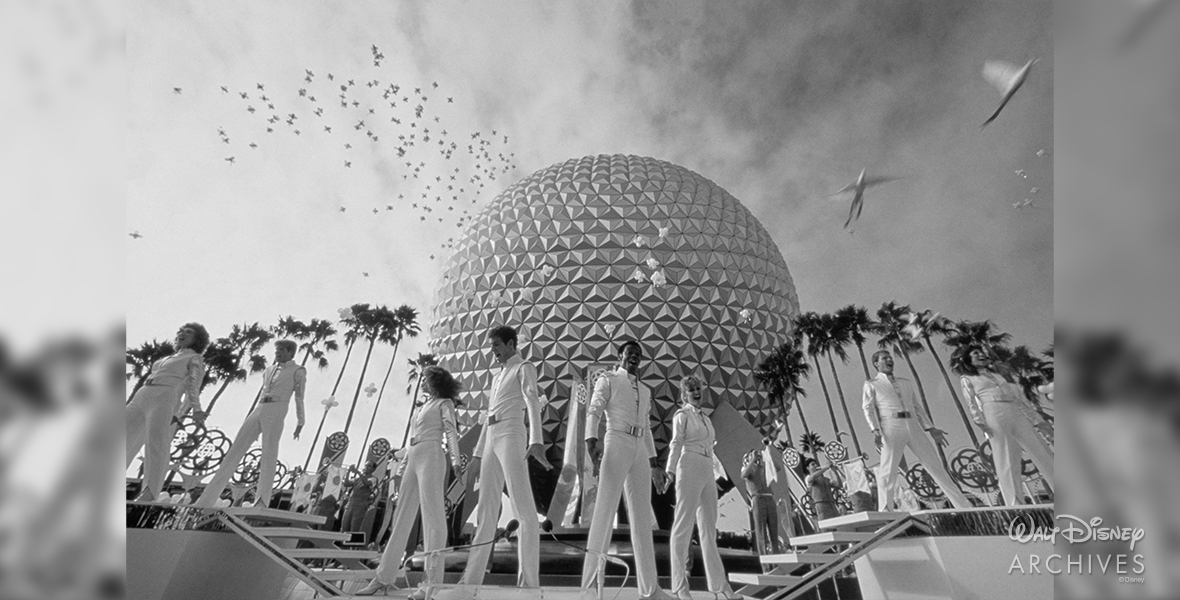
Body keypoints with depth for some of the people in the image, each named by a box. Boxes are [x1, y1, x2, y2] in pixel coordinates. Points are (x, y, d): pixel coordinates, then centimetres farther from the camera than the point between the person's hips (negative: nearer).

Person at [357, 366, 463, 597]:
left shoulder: (444, 403, 4)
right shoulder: (423, 406, 26)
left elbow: (451, 432, -9)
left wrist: (455, 458, -23)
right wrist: (404, 462, 21)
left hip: (431, 456, -8)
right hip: (413, 459, 8)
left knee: (432, 515, -11)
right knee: (402, 515, 9)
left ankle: (433, 581, -12)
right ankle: (386, 576, 16)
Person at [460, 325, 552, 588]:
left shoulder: (524, 368, 2)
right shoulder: (497, 377, 27)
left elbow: (533, 403, -16)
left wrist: (536, 441, -31)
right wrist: (478, 453, 23)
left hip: (511, 436, -8)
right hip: (492, 441, 8)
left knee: (524, 508, -12)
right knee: (486, 510, 8)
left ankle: (529, 581, -13)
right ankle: (471, 579, 13)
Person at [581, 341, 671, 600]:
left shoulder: (645, 390, 23)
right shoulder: (608, 380, 5)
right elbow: (594, 411, -8)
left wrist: (654, 462, 19)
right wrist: (591, 440, -26)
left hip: (640, 450, 6)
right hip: (616, 444, -6)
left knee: (642, 517, 8)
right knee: (605, 509, -9)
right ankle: (591, 579, -3)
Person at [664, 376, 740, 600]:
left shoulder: (705, 419, 22)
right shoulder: (681, 415, 0)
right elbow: (676, 444, -13)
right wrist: (670, 469, -26)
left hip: (707, 474, 8)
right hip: (689, 470, -7)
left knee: (709, 529, 10)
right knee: (683, 526, -4)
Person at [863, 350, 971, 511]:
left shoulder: (906, 383, 25)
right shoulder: (871, 384, 11)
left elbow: (916, 408, 24)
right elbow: (869, 409, 2)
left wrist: (931, 429, 13)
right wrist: (875, 430, -12)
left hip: (913, 426, 4)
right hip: (891, 427, -4)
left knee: (935, 465, 4)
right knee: (888, 470, -6)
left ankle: (964, 506, 12)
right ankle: (884, 511, -1)